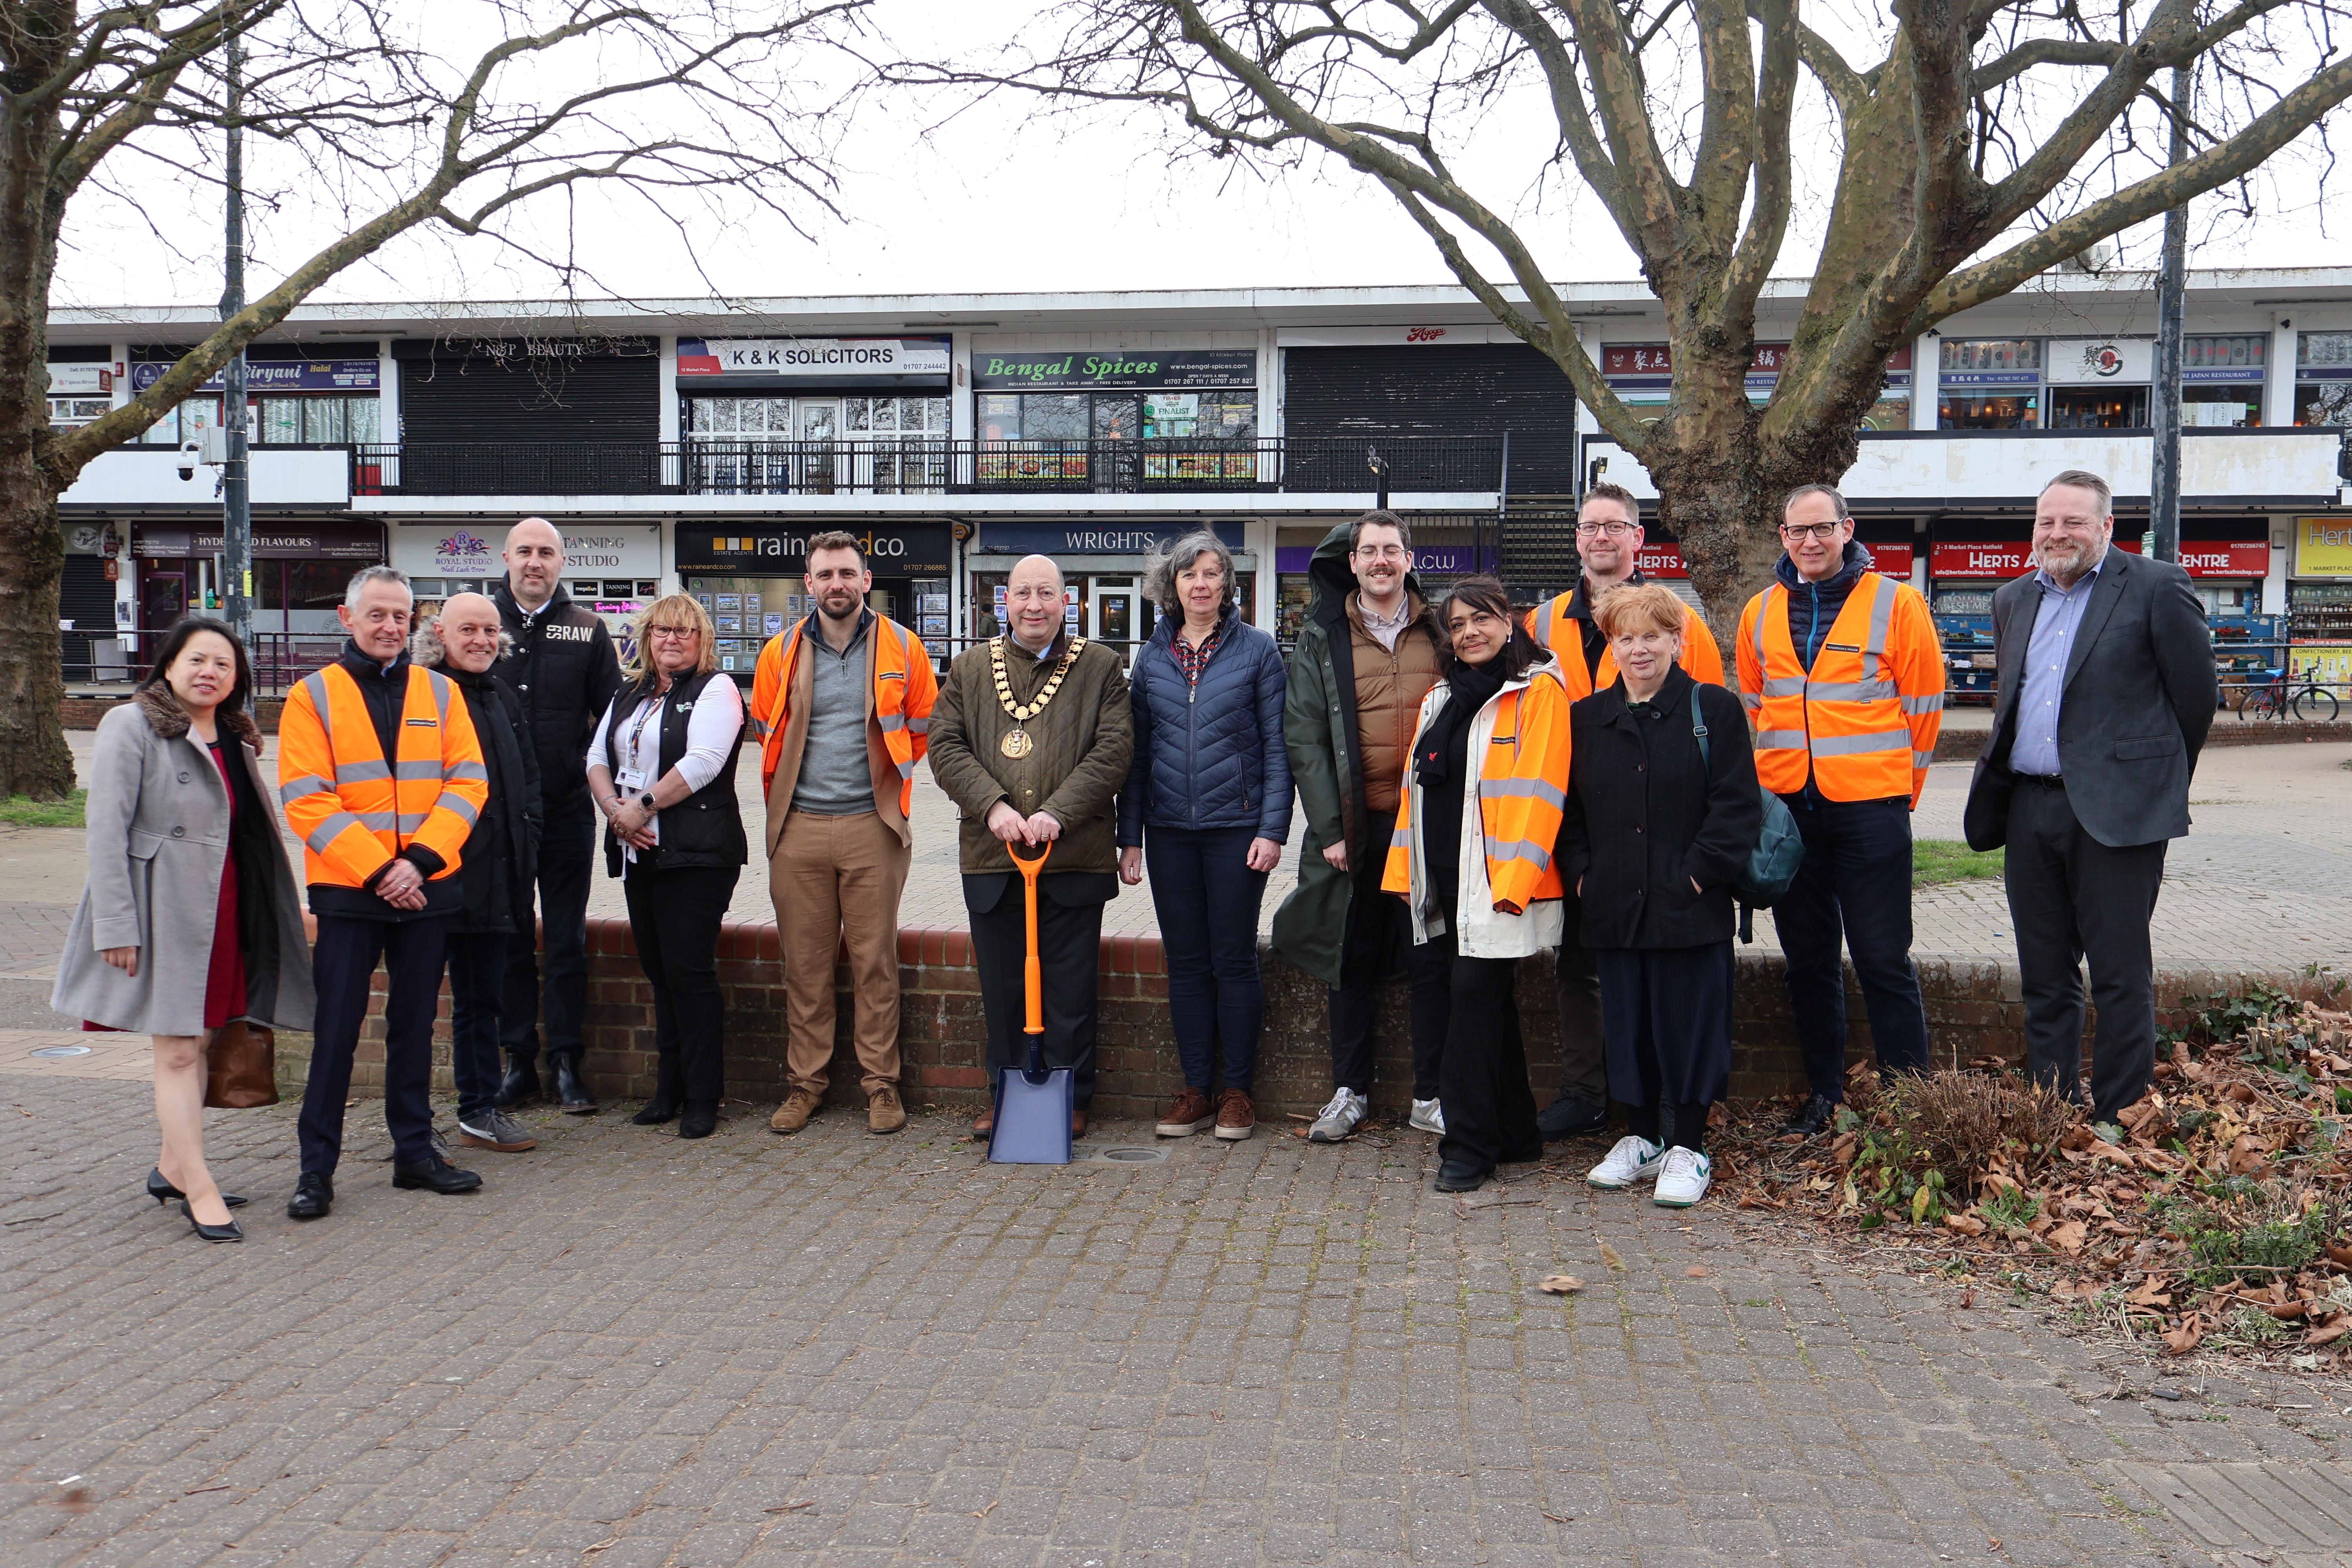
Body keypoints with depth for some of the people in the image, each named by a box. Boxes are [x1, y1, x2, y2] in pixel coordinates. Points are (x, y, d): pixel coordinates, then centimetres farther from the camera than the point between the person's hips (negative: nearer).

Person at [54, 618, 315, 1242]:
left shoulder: (235, 738, 14)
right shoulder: (130, 727, -6)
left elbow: (261, 829, 18)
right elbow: (106, 830, -11)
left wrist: (282, 909, 11)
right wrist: (116, 925, -17)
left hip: (224, 910, 7)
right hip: (164, 909, -7)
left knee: (199, 1042, 13)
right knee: (177, 1052, -4)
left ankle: (172, 1168, 25)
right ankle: (200, 1191, -2)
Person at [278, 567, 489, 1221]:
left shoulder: (440, 692, 7)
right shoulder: (313, 696, 0)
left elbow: (468, 782, 0)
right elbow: (306, 800, -7)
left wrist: (419, 859, -13)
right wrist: (377, 871, -15)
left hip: (428, 890, 3)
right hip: (347, 893, -3)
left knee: (415, 1025, 12)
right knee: (336, 1030, 1)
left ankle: (415, 1152, 22)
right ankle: (316, 1167, 11)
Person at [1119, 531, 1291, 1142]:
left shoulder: (1256, 650, 0)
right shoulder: (1153, 657, 9)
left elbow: (1276, 744, -2)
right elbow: (1137, 752, 11)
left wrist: (1272, 828, -9)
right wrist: (1129, 836, 6)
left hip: (1236, 827, -3)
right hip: (1169, 831, 3)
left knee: (1235, 961, 2)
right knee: (1185, 962, 8)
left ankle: (1237, 1091, 13)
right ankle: (1195, 1089, 17)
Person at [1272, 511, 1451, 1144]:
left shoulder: (1441, 632, 8)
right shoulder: (1322, 639, 5)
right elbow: (1304, 739, 0)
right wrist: (1329, 827, -8)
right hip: (1354, 825, 0)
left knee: (1431, 958, 4)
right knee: (1352, 959, 8)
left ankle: (1430, 1096, 16)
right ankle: (1350, 1092, 20)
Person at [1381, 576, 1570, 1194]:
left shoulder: (1537, 692, -5)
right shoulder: (1441, 699, 17)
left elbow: (1537, 791, -13)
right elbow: (1415, 787, 19)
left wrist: (1512, 879, -19)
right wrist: (1405, 870, 13)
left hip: (1497, 881, -7)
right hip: (1445, 879, 7)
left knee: (1474, 996, -9)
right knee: (1488, 1002, 12)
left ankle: (1468, 1144, -1)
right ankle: (1516, 1134, 23)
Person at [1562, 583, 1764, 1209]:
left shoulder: (1714, 710, -1)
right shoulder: (1585, 718, 11)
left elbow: (1737, 806, -6)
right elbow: (1568, 809, 14)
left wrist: (1698, 873, -13)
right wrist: (1581, 874, 1)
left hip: (1691, 911, -4)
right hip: (1614, 910, 4)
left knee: (1689, 1022, 2)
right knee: (1627, 1024, 11)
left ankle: (1688, 1149, 14)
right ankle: (1641, 1139, 25)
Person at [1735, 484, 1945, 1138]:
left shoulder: (1895, 603, -2)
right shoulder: (1760, 613, 9)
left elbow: (1923, 705, 2)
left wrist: (1901, 790, 4)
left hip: (1869, 807, -4)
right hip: (1786, 808, 4)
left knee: (1882, 960, -2)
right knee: (1807, 959, 11)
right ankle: (1823, 1094, 22)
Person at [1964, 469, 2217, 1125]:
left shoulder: (2155, 588, -3)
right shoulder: (2014, 600, 15)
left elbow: (2198, 692, -1)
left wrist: (2155, 780, 6)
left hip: (2114, 812, -6)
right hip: (2030, 810, 6)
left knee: (2120, 978, 0)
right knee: (2044, 980, 12)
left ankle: (2117, 1122, 9)